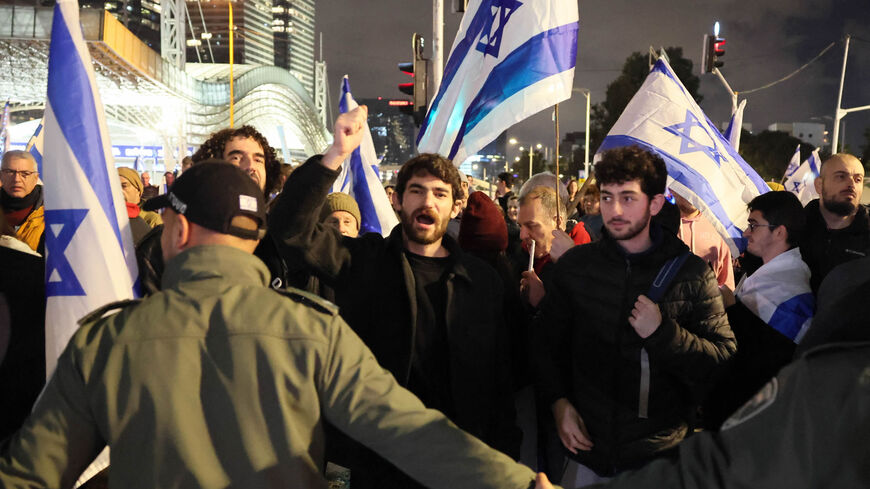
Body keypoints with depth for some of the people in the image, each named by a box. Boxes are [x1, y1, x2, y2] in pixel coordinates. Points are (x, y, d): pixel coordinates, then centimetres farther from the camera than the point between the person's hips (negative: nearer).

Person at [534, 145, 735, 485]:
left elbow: (724, 359, -7)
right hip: (588, 444, 2)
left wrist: (663, 332, -21)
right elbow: (547, 342, 8)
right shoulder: (574, 266, -1)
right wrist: (558, 402, -4)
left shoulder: (691, 273, -6)